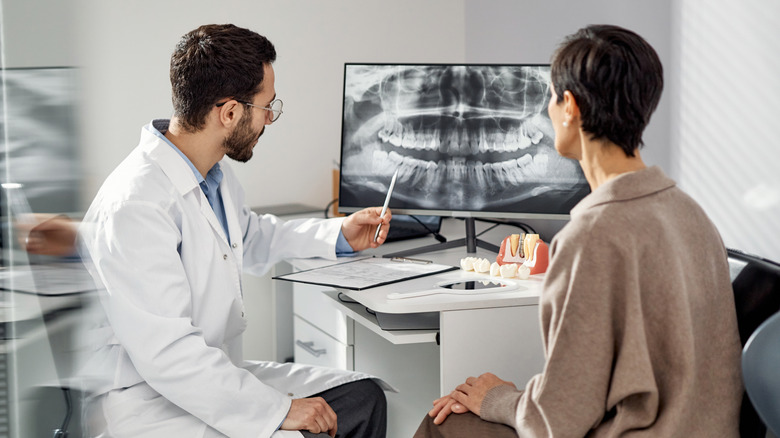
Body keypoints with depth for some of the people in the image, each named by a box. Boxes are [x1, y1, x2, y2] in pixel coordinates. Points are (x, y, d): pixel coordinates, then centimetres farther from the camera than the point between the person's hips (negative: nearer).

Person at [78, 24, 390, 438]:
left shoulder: (213, 171, 6)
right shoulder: (134, 207, -25)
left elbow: (250, 237, 30)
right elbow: (166, 354, -28)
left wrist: (337, 235, 20)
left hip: (216, 372, 10)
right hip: (145, 398, -9)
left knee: (364, 398, 2)